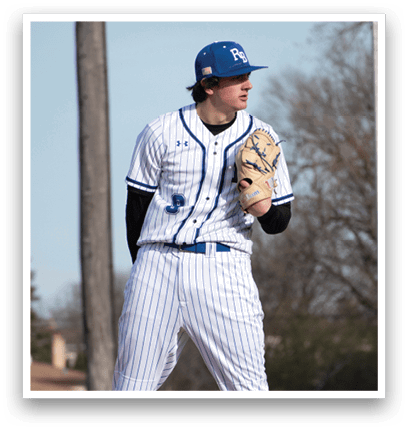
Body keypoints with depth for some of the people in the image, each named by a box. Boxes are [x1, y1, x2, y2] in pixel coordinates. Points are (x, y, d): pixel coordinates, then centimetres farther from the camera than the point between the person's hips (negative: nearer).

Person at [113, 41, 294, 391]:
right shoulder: (162, 132, 4)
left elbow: (281, 222, 11)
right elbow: (137, 205, 10)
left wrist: (264, 208, -11)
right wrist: (144, 268, 6)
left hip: (225, 268, 0)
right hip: (159, 264, 0)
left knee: (249, 386, -9)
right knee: (133, 386, 3)